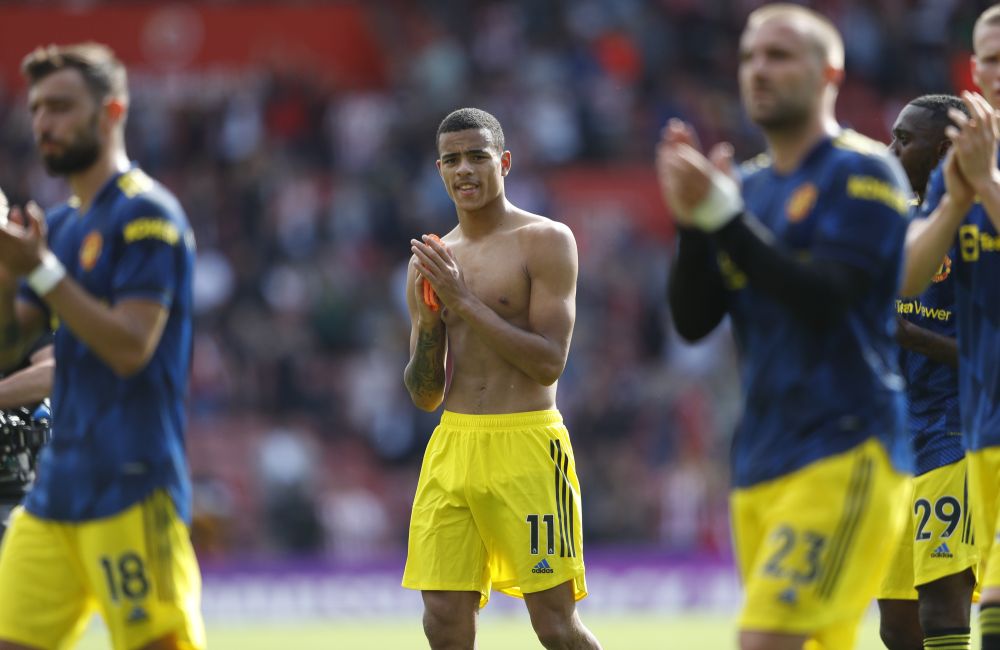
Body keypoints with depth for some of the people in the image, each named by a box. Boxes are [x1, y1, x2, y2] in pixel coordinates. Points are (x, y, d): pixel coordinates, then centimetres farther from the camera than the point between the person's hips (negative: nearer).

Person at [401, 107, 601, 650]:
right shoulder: (430, 263, 14)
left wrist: (465, 302, -12)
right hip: (451, 446, 5)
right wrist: (430, 319, -4)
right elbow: (424, 397, 14)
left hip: (526, 447, -5)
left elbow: (549, 362, -11)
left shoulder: (545, 241, -2)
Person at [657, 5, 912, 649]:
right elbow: (692, 320, 9)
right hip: (762, 467, 8)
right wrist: (692, 221, -6)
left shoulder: (862, 173, -5)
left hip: (843, 457, -8)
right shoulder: (749, 186, 17)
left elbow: (824, 298, -18)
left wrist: (722, 215, -21)